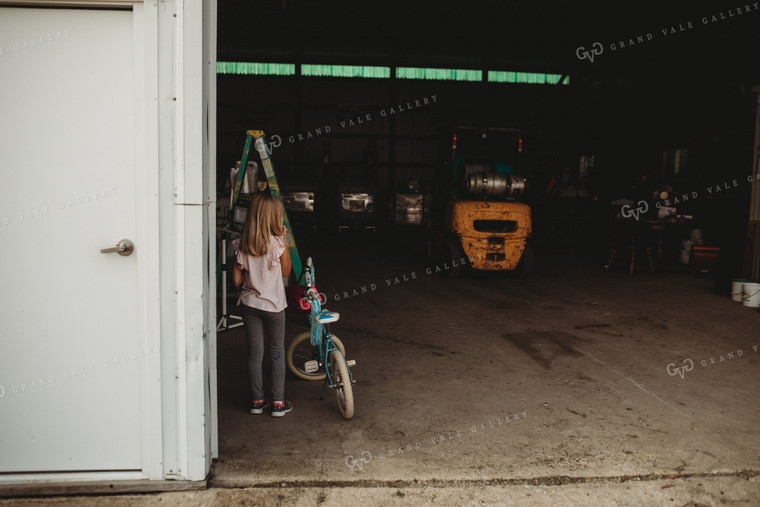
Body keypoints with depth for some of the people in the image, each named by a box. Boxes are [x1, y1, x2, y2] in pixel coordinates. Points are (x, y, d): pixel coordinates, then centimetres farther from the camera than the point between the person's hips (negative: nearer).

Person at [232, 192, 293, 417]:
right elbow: (286, 271, 1)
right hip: (274, 305, -2)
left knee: (254, 352, 12)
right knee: (277, 352, 11)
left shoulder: (241, 246, -6)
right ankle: (278, 402, 15)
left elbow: (237, 280, -3)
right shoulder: (278, 243, -15)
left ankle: (257, 400, 21)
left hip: (249, 304, 3)